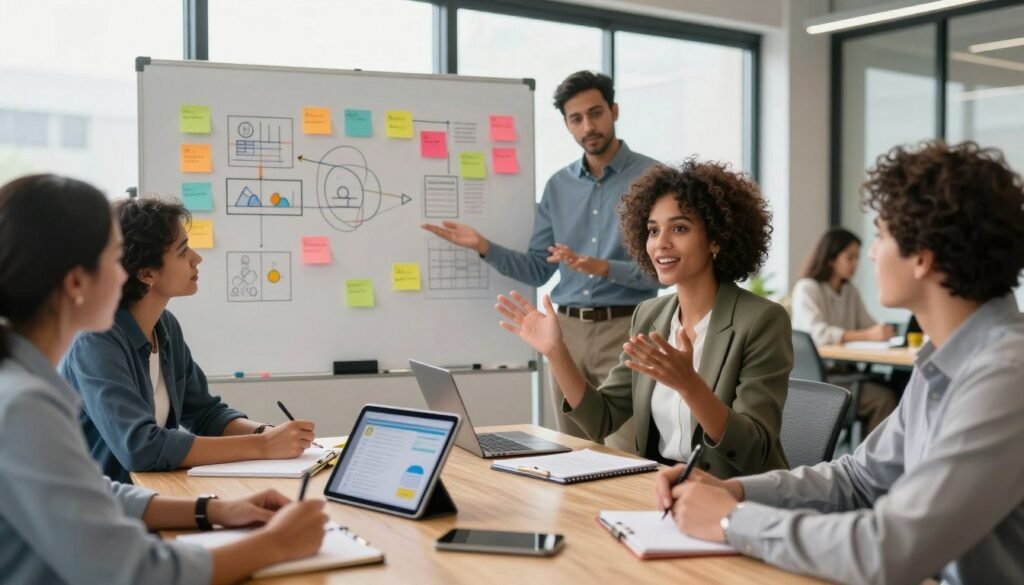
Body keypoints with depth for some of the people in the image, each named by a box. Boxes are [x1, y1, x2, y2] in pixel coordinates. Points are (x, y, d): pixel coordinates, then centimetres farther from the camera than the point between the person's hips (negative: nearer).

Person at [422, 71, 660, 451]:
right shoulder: (558, 186, 11)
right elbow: (537, 270, 11)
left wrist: (603, 267, -23)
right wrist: (483, 247, -3)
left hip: (626, 330, -5)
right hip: (567, 330, 5)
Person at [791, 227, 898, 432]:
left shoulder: (850, 290, 15)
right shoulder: (807, 288, -9)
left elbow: (867, 324, 9)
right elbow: (818, 334, -23)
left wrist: (882, 331, -14)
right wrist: (868, 335, -29)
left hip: (842, 371, 7)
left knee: (886, 387, -20)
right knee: (883, 397, -24)